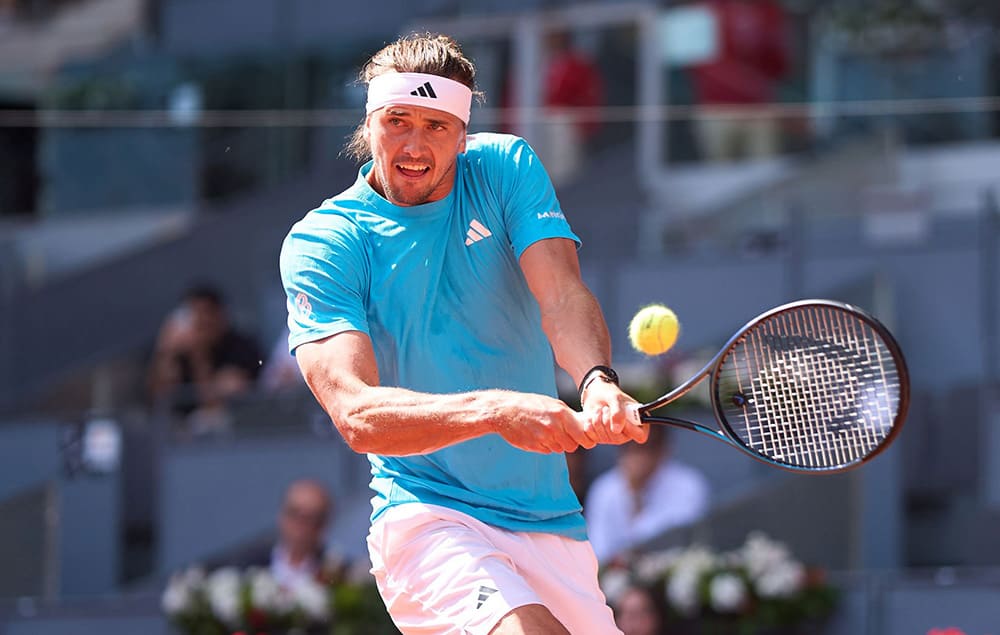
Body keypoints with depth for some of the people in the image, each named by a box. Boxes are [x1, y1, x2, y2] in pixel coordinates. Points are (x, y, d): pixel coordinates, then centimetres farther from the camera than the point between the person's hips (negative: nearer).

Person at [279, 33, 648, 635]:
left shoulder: (506, 169, 4)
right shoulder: (320, 244, -7)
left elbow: (563, 297, -11)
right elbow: (356, 413, -20)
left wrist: (598, 381, -34)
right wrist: (497, 410, -36)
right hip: (427, 518, -5)